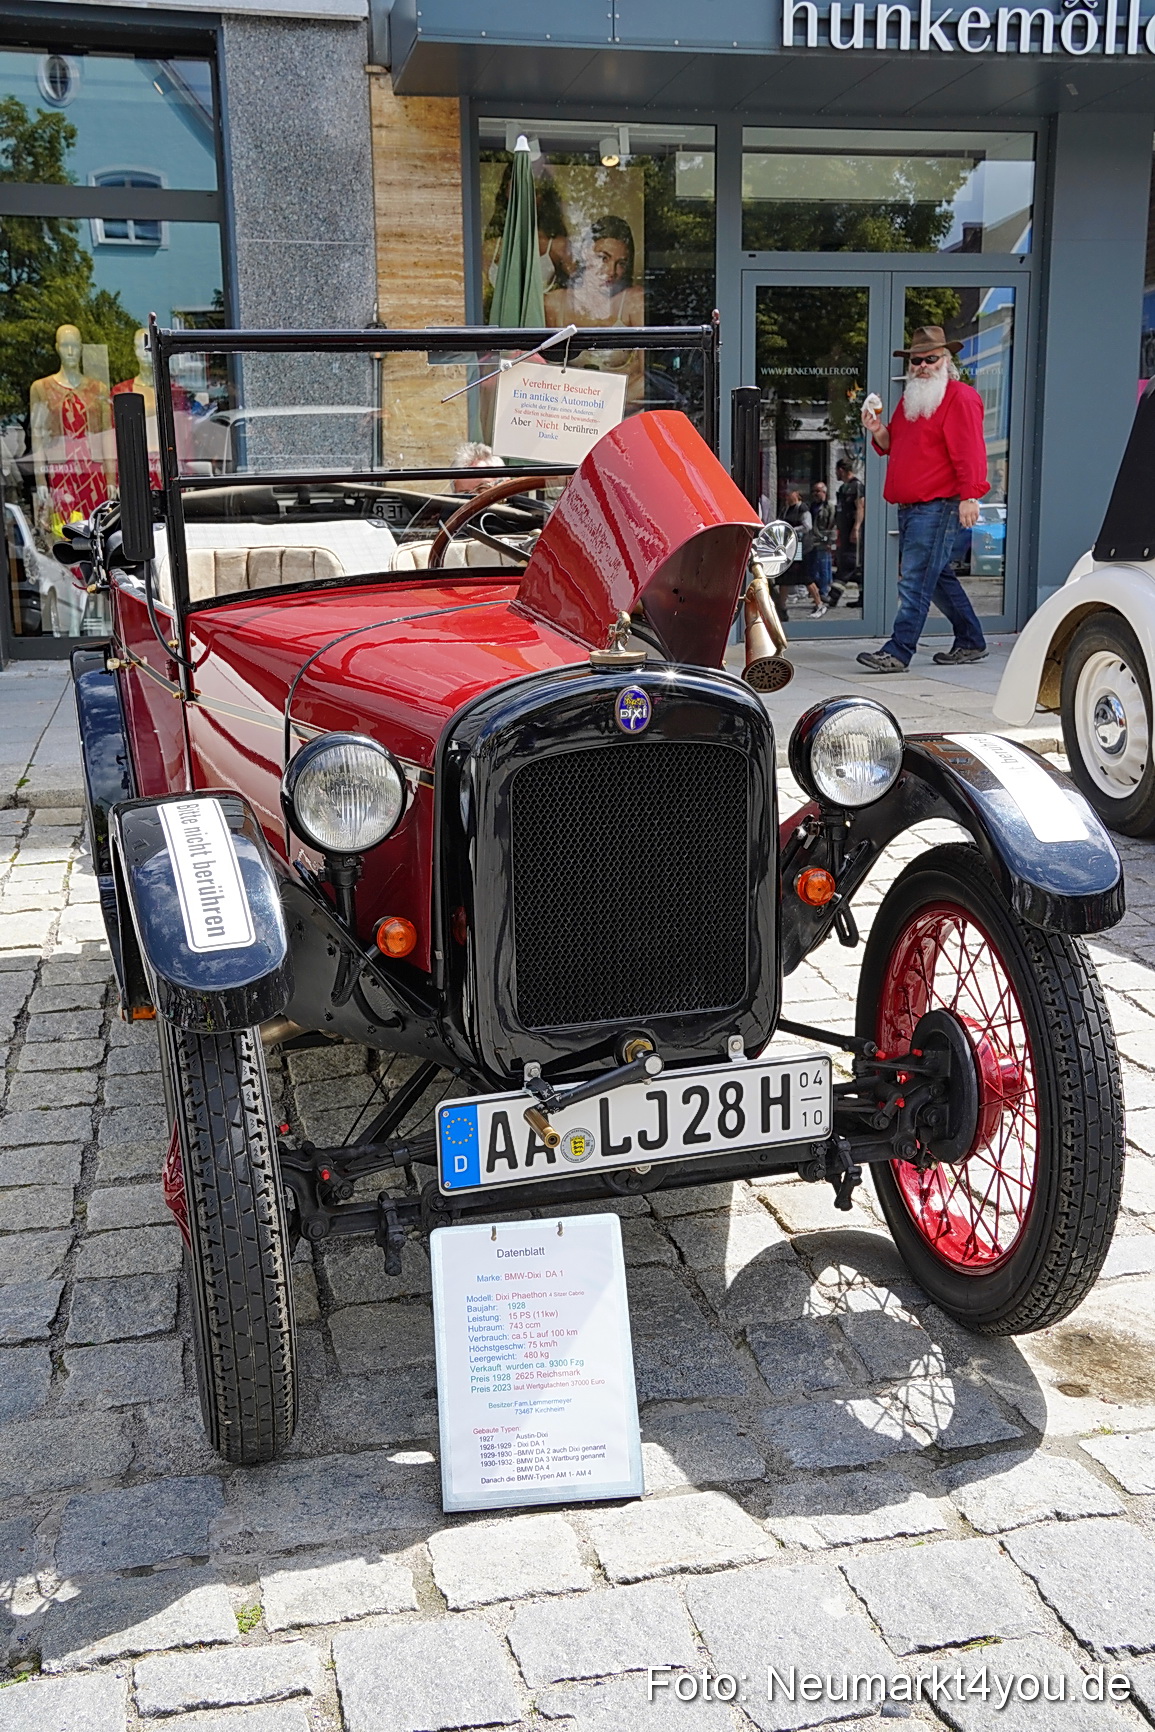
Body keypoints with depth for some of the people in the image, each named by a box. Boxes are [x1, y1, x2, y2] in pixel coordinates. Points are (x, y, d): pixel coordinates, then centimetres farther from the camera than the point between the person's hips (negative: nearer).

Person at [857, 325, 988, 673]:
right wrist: (878, 431, 6)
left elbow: (969, 452, -16)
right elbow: (894, 446, 28)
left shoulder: (960, 398, -8)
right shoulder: (910, 399, 20)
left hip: (939, 507, -10)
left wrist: (969, 496, -24)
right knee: (938, 577, 16)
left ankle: (898, 652, -12)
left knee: (915, 580, -12)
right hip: (910, 507, 10)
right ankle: (970, 642, 27)